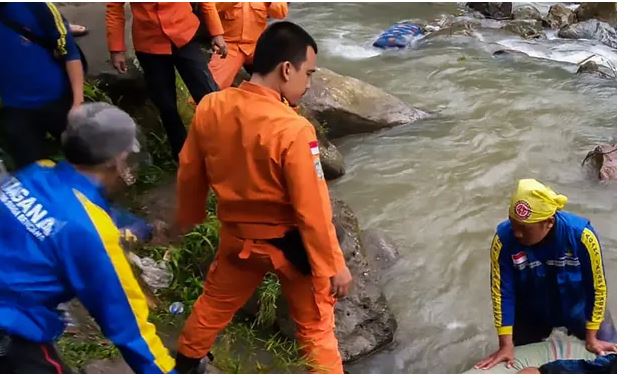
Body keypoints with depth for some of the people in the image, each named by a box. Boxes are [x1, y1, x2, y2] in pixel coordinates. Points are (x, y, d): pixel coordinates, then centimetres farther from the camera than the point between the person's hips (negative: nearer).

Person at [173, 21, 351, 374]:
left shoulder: (209, 108, -12)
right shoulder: (294, 130, -29)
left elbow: (190, 174, 2)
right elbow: (312, 210, -24)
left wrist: (189, 218, 20)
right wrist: (334, 265, -12)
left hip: (239, 236, 6)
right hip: (290, 243, -5)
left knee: (214, 305, 29)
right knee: (316, 327, 14)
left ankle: (184, 364, 50)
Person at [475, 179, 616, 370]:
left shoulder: (581, 235, -33)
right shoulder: (504, 238, -31)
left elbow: (597, 287, -19)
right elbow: (502, 291, -21)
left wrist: (591, 337, -12)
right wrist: (506, 344, -19)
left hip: (577, 309, 0)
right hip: (530, 315, 0)